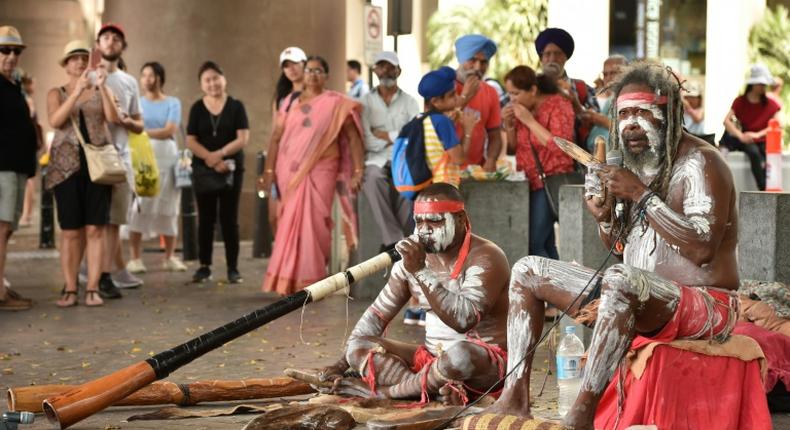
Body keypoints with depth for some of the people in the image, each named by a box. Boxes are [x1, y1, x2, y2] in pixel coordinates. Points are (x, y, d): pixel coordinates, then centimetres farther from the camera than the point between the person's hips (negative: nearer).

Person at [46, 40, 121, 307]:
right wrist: (78, 90, -17)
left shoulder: (102, 91, 11)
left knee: (95, 228, -5)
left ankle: (93, 288, -4)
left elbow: (114, 118, -7)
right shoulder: (57, 93, 10)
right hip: (67, 165, 0)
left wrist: (102, 87, -19)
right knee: (70, 230, -3)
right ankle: (69, 289, 1)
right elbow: (55, 121, -10)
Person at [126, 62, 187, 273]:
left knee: (168, 207, 1)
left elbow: (170, 131, -4)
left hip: (166, 157, 0)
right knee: (138, 207, -9)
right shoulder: (137, 103, 14)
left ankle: (170, 257, 9)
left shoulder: (172, 103, 9)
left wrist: (143, 131, -12)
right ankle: (135, 258, -7)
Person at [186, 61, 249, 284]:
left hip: (231, 169, -1)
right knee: (206, 218, 5)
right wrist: (211, 159, -14)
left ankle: (233, 268, 4)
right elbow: (190, 141, 1)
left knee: (229, 218, 0)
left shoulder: (236, 106, 2)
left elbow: (243, 138, -6)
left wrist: (220, 153, -18)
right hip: (203, 170, 2)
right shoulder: (197, 108, 6)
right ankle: (204, 266, 12)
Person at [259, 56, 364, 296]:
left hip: (320, 171, -2)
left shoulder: (336, 103, 4)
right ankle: (290, 281, 11)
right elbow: (276, 138, 9)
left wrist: (357, 171, -10)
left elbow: (353, 137, -1)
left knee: (313, 222, -7)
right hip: (290, 172, 2)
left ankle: (310, 280, 2)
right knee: (291, 223, 3)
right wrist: (269, 170, 1)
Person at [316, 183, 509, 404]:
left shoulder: (485, 258, -16)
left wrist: (421, 271, -31)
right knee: (358, 347, -12)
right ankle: (439, 387, -28)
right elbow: (378, 314, 9)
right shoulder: (414, 255, 4)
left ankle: (381, 391, -20)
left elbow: (464, 319, -32)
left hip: (485, 359, -6)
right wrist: (342, 364, 1)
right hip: (431, 356, 6)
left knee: (460, 355, -41)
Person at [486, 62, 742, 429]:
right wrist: (604, 217, -5)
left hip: (705, 306, -9)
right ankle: (515, 396, -6)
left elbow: (702, 248, -27)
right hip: (639, 302, 9)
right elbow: (617, 246, 18)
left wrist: (641, 195, -22)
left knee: (622, 279, -42)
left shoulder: (698, 162, -14)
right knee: (527, 271, 7)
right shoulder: (636, 164, 11)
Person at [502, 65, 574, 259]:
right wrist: (509, 125, -3)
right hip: (530, 183, 7)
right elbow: (514, 148, 16)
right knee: (545, 245, 8)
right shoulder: (523, 108, 8)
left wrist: (530, 121, -20)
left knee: (534, 243, -14)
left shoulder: (558, 105, -9)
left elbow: (560, 147, -22)